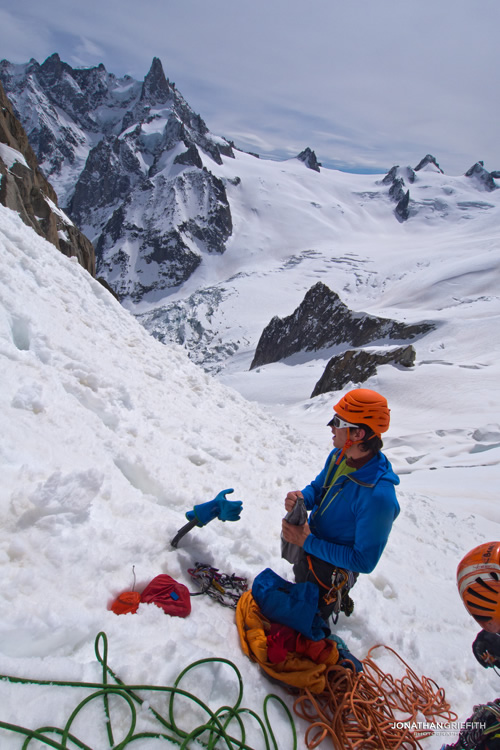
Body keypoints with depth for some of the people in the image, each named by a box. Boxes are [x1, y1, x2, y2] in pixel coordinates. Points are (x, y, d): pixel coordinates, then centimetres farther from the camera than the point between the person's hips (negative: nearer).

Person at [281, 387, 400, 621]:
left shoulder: (378, 496, -36)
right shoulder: (339, 455, -13)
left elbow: (364, 561, -28)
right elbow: (317, 487, 4)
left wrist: (308, 543, -28)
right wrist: (301, 498, -19)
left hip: (331, 573, -7)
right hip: (309, 552, 7)